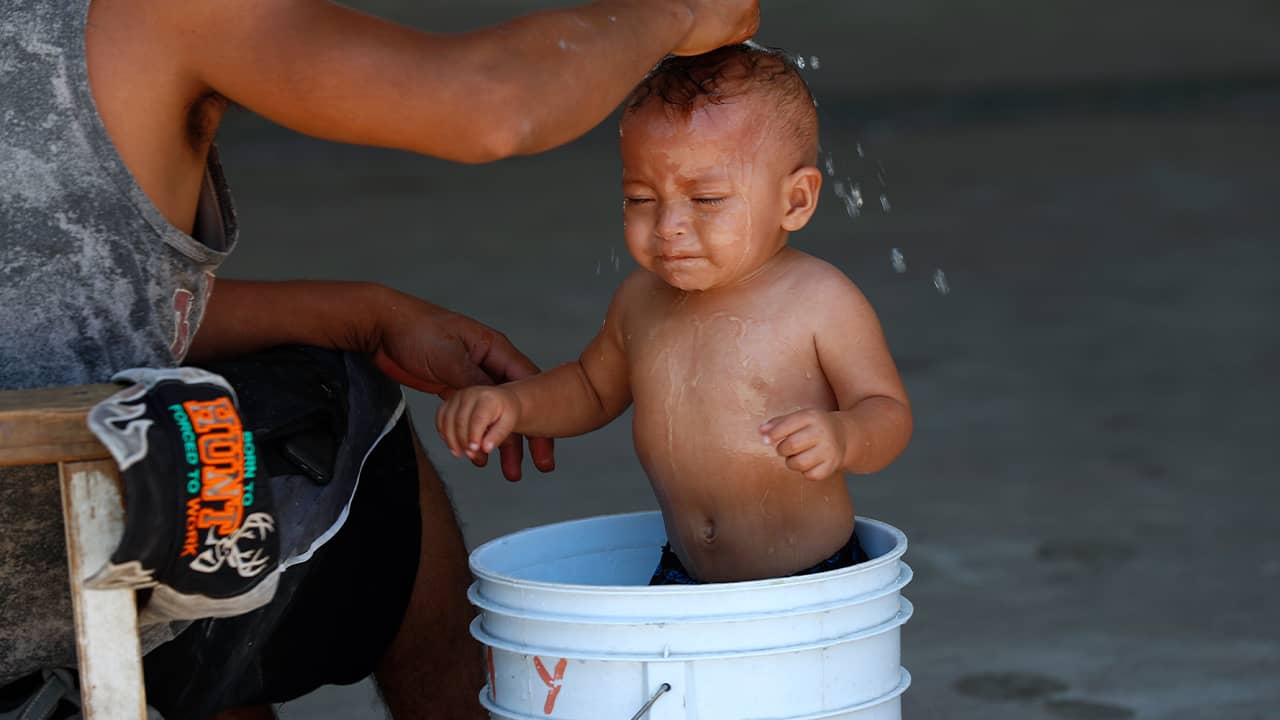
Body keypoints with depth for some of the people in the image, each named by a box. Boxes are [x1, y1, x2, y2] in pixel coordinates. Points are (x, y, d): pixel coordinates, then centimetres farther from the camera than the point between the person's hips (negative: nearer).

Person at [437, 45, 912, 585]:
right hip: (683, 579, 5)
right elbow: (594, 388, 27)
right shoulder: (641, 301, 8)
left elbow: (889, 414, -6)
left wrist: (841, 438, -28)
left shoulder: (821, 302, -9)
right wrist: (514, 403, 10)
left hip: (813, 583, -5)